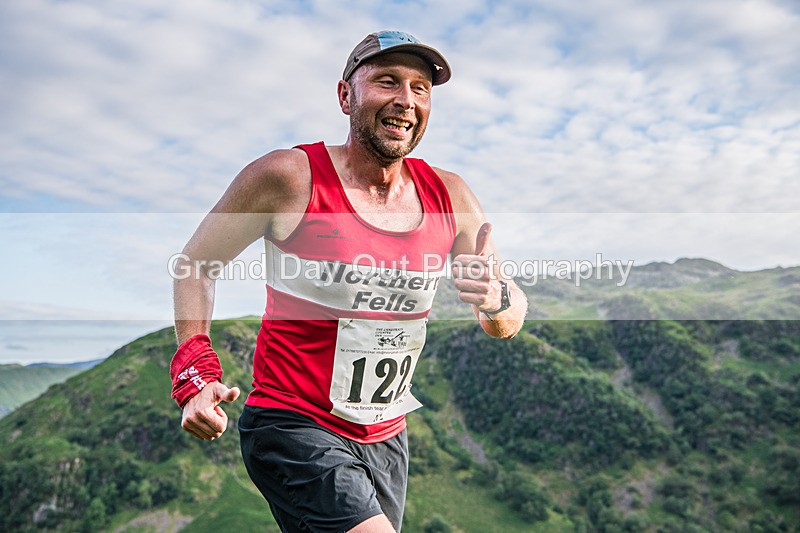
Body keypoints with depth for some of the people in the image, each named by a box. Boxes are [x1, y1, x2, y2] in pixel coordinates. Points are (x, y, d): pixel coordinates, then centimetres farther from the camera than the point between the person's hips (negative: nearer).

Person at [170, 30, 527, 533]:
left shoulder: (449, 197, -2)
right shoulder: (289, 177, -14)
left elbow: (508, 324, 4)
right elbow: (197, 260, -1)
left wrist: (497, 299, -20)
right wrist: (196, 371, -13)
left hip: (385, 439, 6)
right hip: (293, 429, -5)